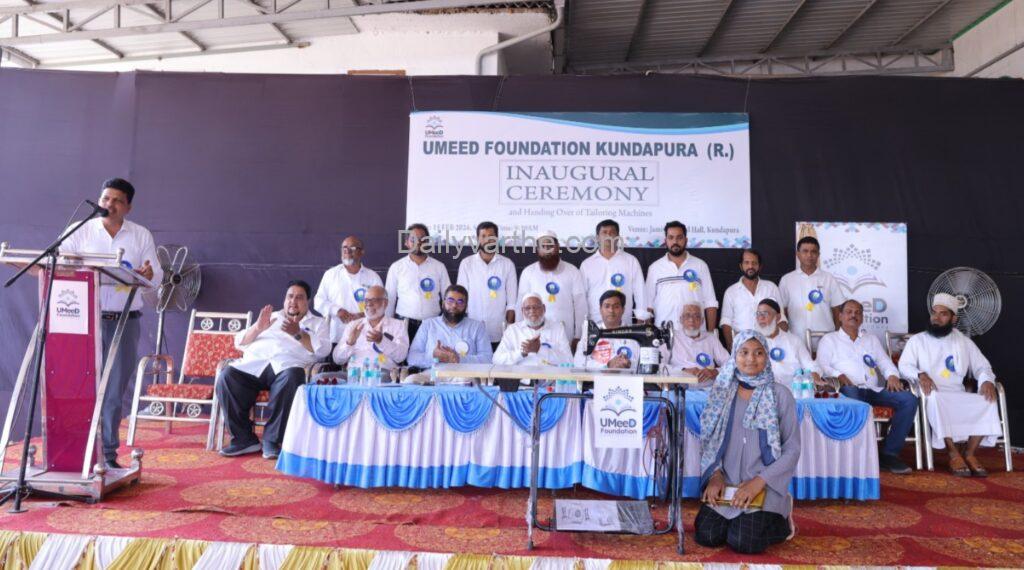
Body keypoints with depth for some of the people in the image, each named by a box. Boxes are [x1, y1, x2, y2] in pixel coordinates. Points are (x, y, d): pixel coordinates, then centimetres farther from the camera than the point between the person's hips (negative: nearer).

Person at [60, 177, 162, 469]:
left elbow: (157, 276, 4)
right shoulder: (81, 231, 8)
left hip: (124, 321, 1)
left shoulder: (142, 235, 9)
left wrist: (149, 274, -18)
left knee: (115, 390, 5)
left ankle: (108, 453, 14)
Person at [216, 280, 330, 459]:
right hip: (254, 365, 3)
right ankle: (244, 438, -17)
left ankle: (273, 439, -26)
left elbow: (323, 349, 2)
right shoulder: (271, 317, 30)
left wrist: (297, 333, -7)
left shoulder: (318, 322, 22)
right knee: (226, 376, -27)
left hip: (287, 365, -3)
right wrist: (257, 328, 2)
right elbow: (239, 342, 21)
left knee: (291, 377, -38)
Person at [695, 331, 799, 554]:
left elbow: (792, 449, -5)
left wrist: (759, 481, -15)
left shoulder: (780, 395, -4)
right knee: (707, 536, -14)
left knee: (743, 542, -18)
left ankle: (780, 520, 13)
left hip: (765, 486, -2)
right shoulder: (723, 391, 4)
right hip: (725, 484, 2)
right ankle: (737, 519, 18)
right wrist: (715, 475, -10)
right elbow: (709, 439, 6)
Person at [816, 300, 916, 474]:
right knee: (851, 394, -42)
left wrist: (892, 375, -1)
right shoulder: (829, 339, 18)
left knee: (909, 400, -22)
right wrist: (839, 376, -15)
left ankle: (889, 453, -20)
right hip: (849, 388, -5)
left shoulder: (871, 339, 32)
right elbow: (822, 365, 4)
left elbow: (885, 362, 22)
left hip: (874, 389, 5)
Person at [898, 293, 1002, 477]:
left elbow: (982, 366, 15)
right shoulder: (917, 340, 9)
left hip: (958, 395, 3)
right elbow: (904, 365, -1)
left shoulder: (964, 342, 18)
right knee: (936, 400, -38)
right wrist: (921, 375, -22)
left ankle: (970, 453, -14)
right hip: (933, 394, -3)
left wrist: (987, 381, -9)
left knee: (987, 402, -26)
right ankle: (954, 454, -27)